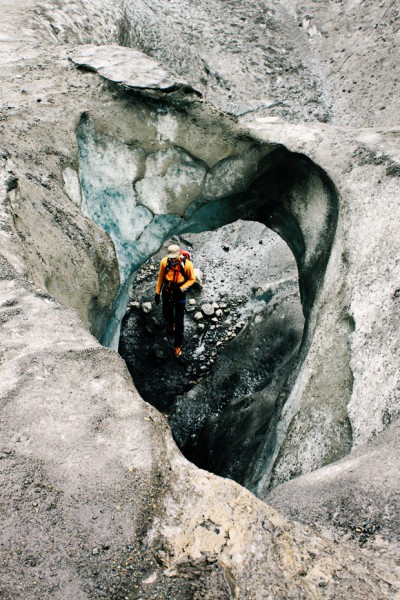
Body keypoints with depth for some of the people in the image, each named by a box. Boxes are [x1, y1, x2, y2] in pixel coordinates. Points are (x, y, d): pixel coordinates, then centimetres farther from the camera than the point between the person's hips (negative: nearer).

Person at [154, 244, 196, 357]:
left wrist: (181, 288, -24)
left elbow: (192, 279, -9)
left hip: (180, 295, -2)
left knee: (179, 321, 3)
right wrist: (157, 292, 3)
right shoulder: (164, 262, -18)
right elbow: (160, 277, -2)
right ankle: (171, 323, 60)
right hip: (167, 293, 3)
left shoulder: (187, 264, -24)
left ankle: (178, 346, 19)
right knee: (167, 314, 22)